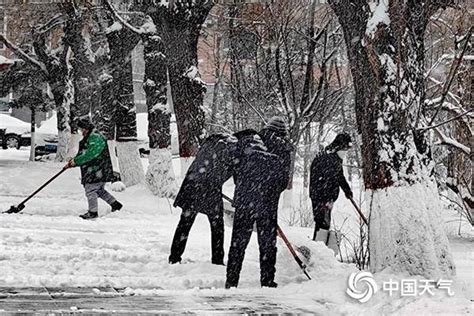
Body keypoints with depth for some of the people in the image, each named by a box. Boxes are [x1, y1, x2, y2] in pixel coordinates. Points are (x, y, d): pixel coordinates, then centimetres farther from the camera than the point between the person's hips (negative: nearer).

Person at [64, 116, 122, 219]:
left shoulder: (95, 138, -18)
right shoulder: (88, 137, 16)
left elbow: (90, 155, -27)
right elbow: (82, 153, 20)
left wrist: (76, 161, -23)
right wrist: (72, 162, 8)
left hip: (97, 170, -10)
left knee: (90, 189, -7)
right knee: (99, 190, 17)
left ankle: (93, 212, 1)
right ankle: (115, 204, 26)